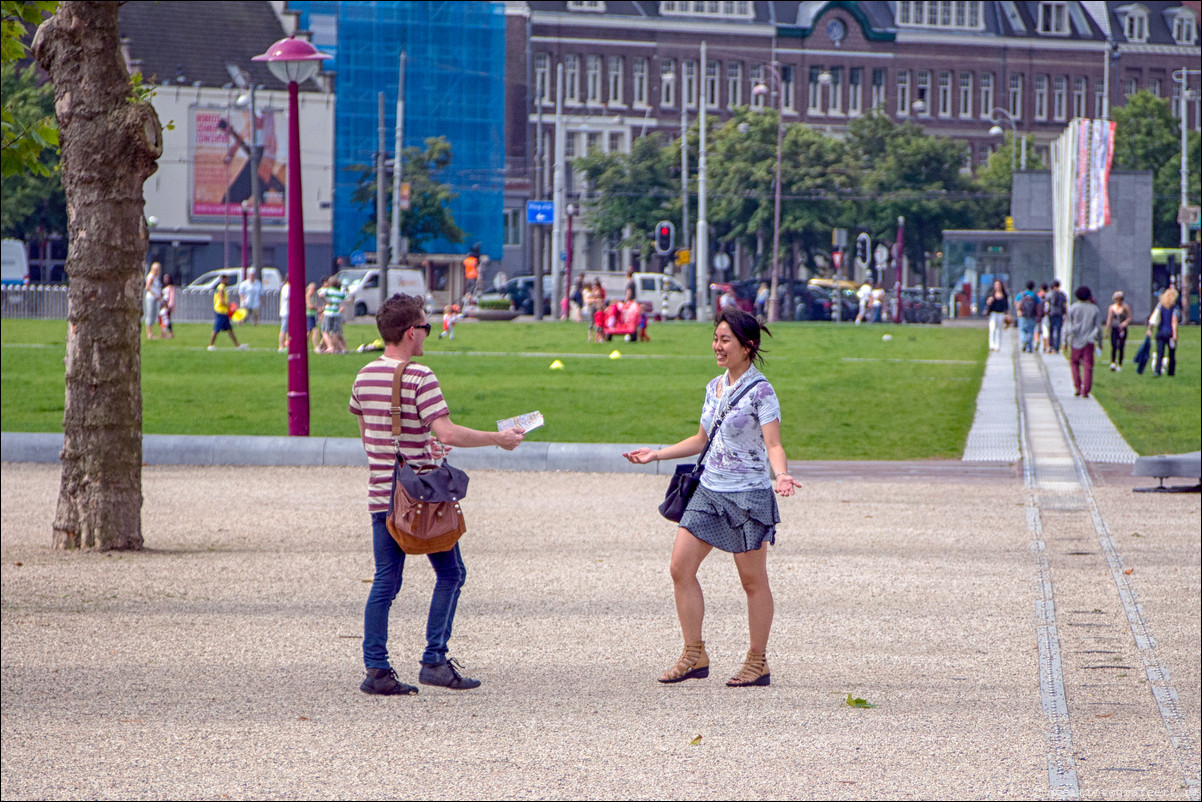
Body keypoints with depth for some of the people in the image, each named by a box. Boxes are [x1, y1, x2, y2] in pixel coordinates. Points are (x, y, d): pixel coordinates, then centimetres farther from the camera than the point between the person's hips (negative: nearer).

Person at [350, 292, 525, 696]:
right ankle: (434, 659, 2)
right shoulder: (420, 378, -15)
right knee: (450, 572, 8)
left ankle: (376, 668, 4)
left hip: (381, 493, 6)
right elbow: (447, 433, -22)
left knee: (385, 580, 8)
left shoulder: (364, 376, 7)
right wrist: (498, 438, -12)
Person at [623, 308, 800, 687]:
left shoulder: (760, 392, -10)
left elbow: (773, 445, -17)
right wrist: (656, 454, 21)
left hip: (748, 494, -7)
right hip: (709, 490, 7)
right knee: (681, 568, -1)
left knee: (753, 580, 2)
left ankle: (758, 662, 12)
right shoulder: (714, 387, 11)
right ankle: (694, 655, 7)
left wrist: (781, 475, -36)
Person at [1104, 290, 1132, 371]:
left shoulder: (1125, 307, 2)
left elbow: (1129, 318, 3)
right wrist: (1107, 331, 7)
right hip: (1114, 329, 1)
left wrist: (1125, 322, -18)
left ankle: (1120, 364, 8)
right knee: (1114, 346, -14)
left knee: (1121, 348, -2)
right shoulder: (1111, 307, 8)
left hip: (1122, 330, -1)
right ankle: (1113, 363, -19)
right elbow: (1109, 319, 10)